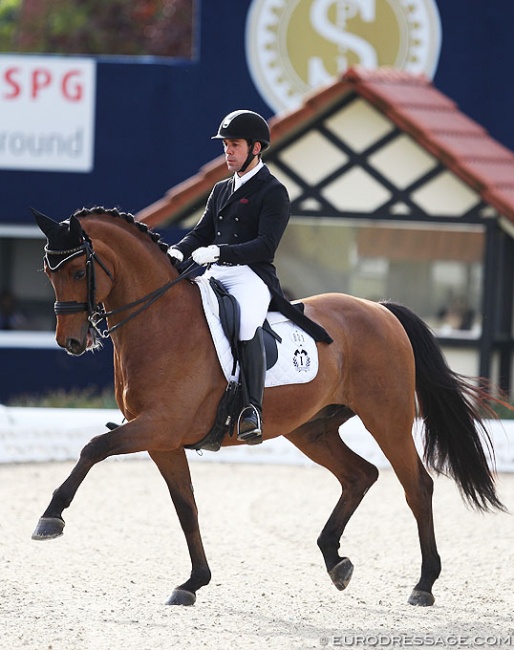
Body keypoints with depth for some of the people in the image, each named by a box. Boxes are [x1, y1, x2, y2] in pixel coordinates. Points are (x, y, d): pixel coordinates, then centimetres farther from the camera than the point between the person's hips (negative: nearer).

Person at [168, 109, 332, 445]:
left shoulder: (273, 192, -2)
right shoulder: (222, 190, 23)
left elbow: (266, 245, -13)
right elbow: (201, 233, 20)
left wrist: (219, 251, -24)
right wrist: (178, 251, -3)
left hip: (252, 277, -8)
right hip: (216, 277, 8)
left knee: (246, 324, -36)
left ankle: (252, 411, -41)